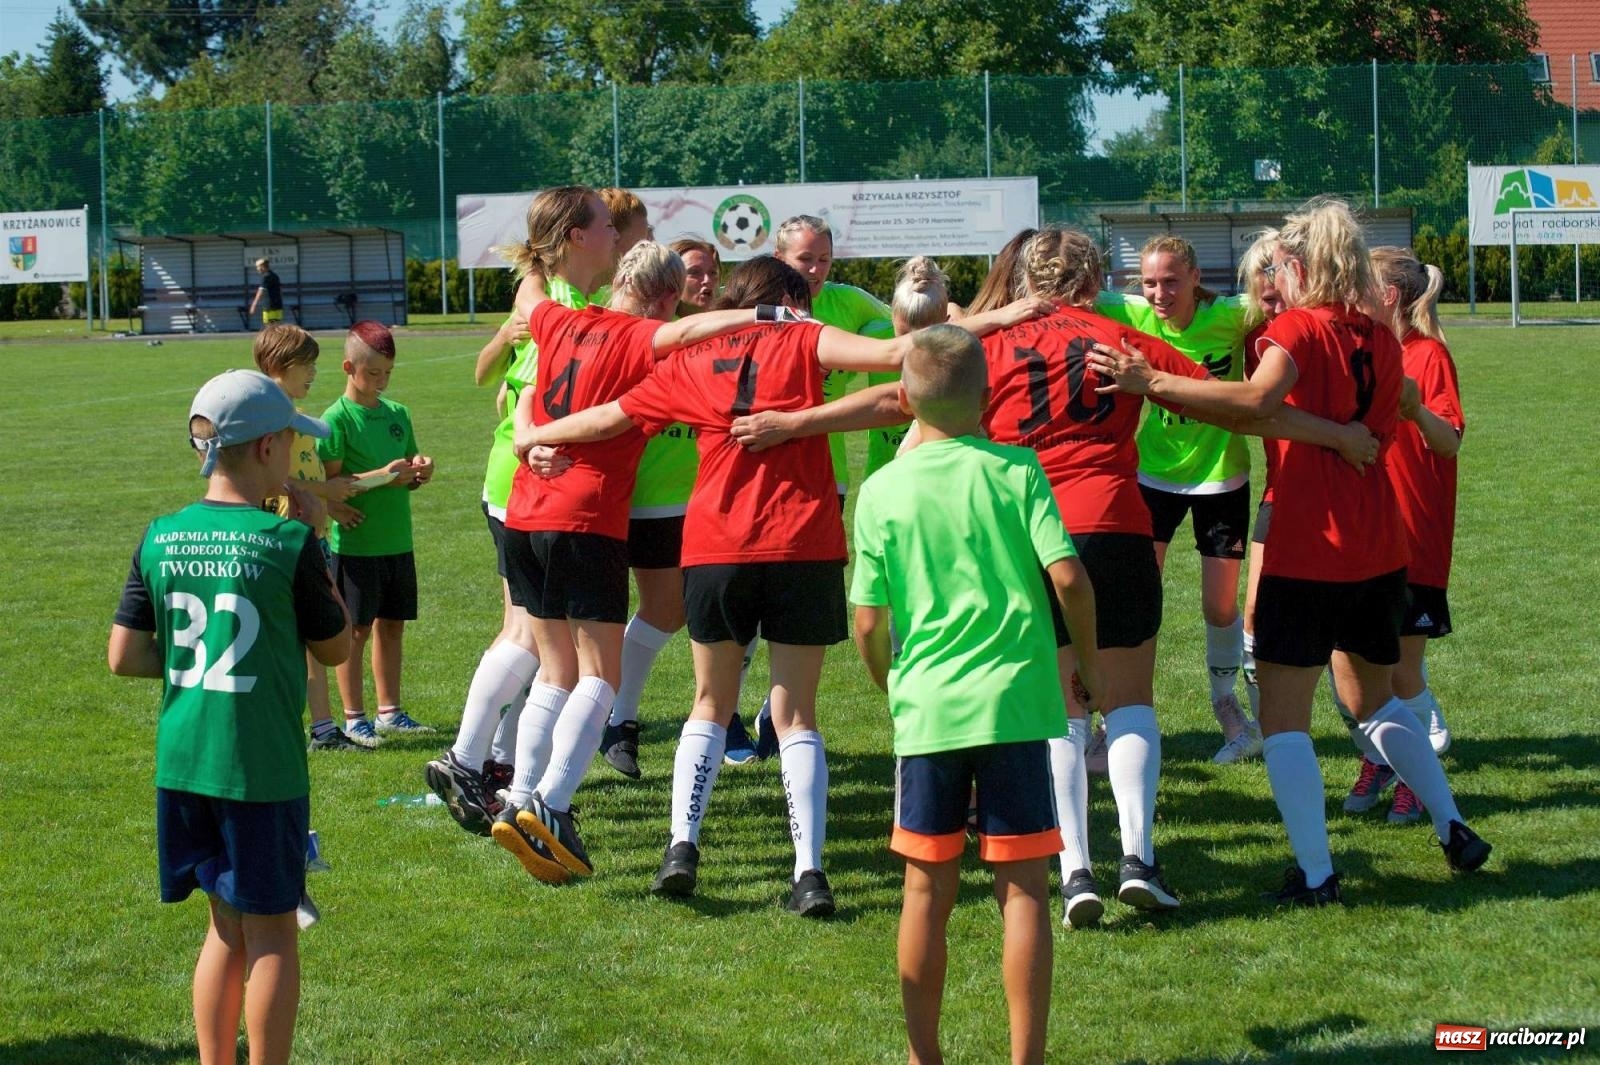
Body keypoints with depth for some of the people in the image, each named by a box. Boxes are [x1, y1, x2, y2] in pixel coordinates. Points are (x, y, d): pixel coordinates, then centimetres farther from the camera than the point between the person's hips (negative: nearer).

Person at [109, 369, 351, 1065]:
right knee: (271, 930, 7)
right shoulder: (288, 543, -13)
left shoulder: (160, 539, 1)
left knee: (226, 925, 18)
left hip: (181, 764, 5)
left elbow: (123, 657, 2)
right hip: (263, 767, -5)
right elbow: (337, 649, -1)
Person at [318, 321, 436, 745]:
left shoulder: (397, 413, 10)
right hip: (355, 543, -6)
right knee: (355, 629, 1)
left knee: (392, 625, 13)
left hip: (396, 541, 6)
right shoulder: (337, 419, -10)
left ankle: (390, 712, 23)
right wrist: (382, 475, -21)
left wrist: (419, 472, -4)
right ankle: (354, 719, 9)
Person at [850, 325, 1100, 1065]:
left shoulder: (882, 491, -1)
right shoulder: (1017, 470, -3)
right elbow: (1067, 576, -10)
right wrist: (1089, 663, 6)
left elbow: (868, 624, 0)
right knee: (1024, 886, 4)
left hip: (926, 708, 1)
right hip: (1015, 701, -1)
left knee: (928, 888, 10)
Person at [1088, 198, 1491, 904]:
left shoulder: (1298, 328, -10)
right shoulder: (1380, 340, 10)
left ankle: (1316, 874, -8)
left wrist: (1151, 383, -32)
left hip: (1308, 549, -7)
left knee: (1283, 714, -2)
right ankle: (1453, 830, 26)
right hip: (1379, 546, 7)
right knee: (1373, 698, 25)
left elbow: (1256, 399, -29)